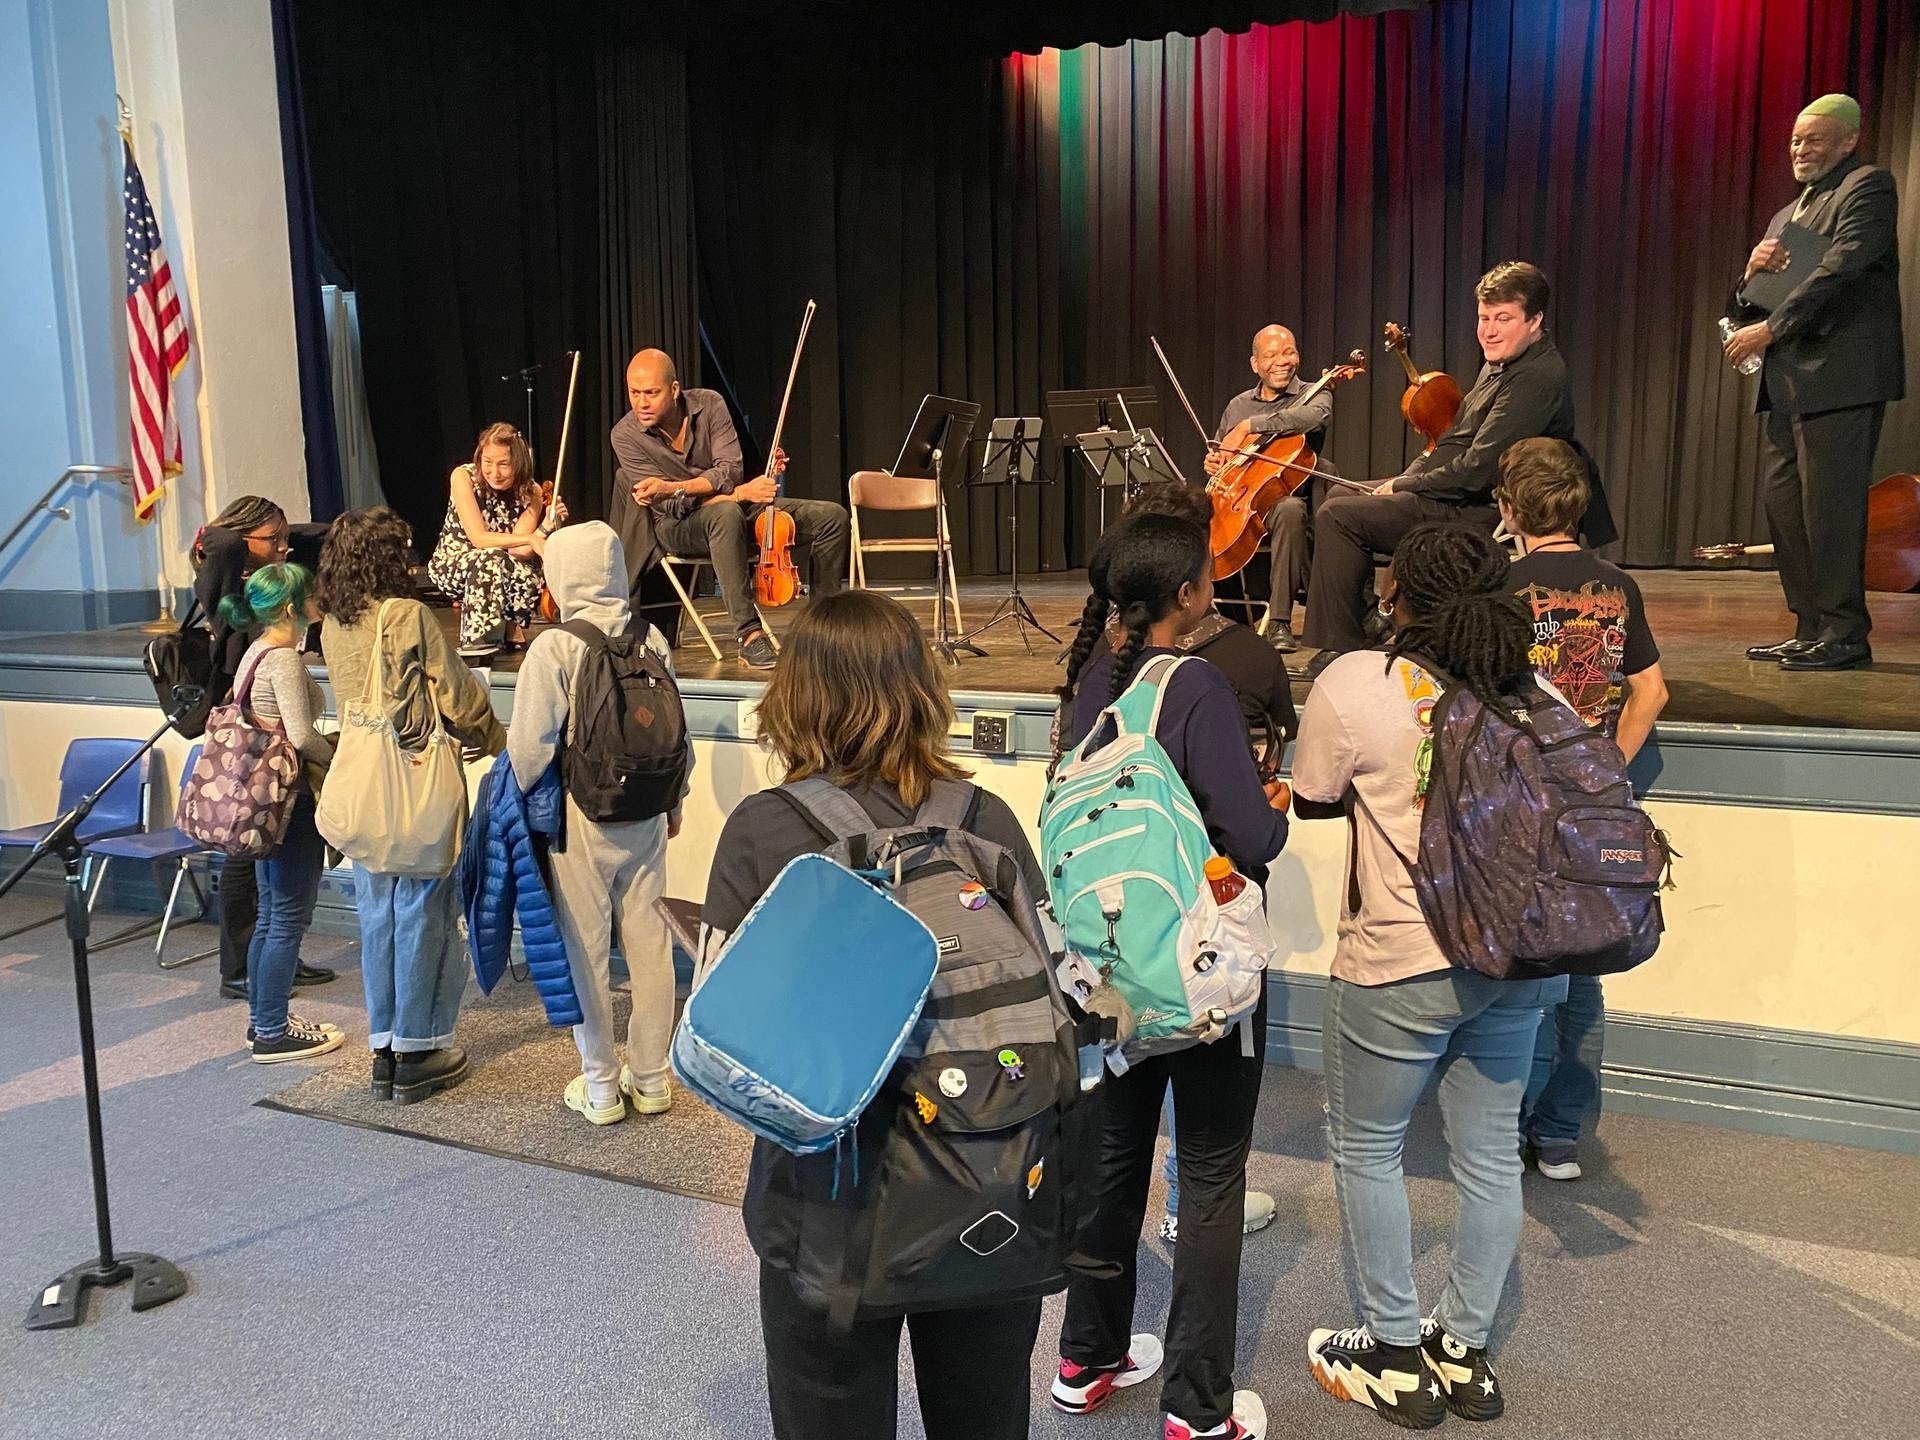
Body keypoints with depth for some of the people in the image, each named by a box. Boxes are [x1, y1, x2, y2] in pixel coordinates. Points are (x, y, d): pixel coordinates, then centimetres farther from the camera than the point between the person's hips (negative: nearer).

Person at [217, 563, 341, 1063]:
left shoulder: (257, 652, 12)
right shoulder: (284, 658, -17)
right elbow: (301, 735, -23)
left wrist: (325, 748, 10)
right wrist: (335, 757, -6)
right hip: (292, 797, -10)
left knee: (271, 912, 17)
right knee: (290, 916, -1)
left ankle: (263, 1020, 26)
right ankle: (273, 1033, 7)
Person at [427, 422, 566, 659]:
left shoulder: (531, 492, -9)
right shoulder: (463, 477, -18)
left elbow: (518, 551, -18)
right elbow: (478, 538, -26)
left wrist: (547, 526, -35)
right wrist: (530, 539, -36)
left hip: (495, 569, 3)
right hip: (449, 565, -3)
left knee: (531, 572, -31)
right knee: (491, 559, -36)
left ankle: (510, 627, -3)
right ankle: (476, 641, -29)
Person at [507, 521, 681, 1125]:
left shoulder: (553, 647, -14)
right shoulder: (652, 640, -1)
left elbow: (530, 745, -14)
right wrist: (673, 801, 18)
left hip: (579, 818, -4)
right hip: (645, 814, 4)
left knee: (584, 950, 9)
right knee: (648, 943, 12)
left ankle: (600, 1087, 19)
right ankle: (650, 1079, 24)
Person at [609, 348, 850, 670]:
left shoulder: (709, 404, -8)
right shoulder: (625, 435, -13)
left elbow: (731, 471, -16)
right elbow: (672, 505, -17)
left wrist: (672, 487, -31)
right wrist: (739, 493, -26)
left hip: (737, 506, 4)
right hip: (677, 526, -4)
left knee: (833, 516, -11)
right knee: (727, 513, -42)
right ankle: (750, 635, -42)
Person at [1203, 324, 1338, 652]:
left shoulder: (1315, 395, 5)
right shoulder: (1237, 405, 19)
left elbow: (1314, 416, -22)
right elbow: (1218, 452, 31)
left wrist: (1252, 425, -26)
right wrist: (1212, 462, 5)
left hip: (1285, 497, -4)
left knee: (1290, 510, -39)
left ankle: (1280, 621, -36)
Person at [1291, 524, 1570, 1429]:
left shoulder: (1355, 683, -15)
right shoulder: (1534, 684, -1)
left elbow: (1310, 801, -3)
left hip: (1400, 965, -5)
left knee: (1365, 1150, 14)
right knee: (1490, 1153, 16)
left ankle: (1398, 1357, 25)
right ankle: (1465, 1351, 33)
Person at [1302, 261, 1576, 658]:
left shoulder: (1537, 378, -22)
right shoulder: (1500, 364, 12)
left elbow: (1479, 469, -26)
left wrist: (1403, 486, -14)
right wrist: (1405, 478, 4)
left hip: (1479, 514, -11)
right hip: (1461, 495, 11)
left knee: (1336, 516, -18)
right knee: (1341, 495, 20)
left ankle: (1344, 650, -10)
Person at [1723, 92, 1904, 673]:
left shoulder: (1868, 187, -1)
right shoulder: (1788, 214, 24)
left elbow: (1841, 268, -16)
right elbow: (1743, 309, 21)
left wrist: (1771, 328, -20)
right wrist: (1753, 272, 1)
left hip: (1840, 374, -9)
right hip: (1787, 382, 9)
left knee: (1829, 503, -10)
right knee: (1782, 502, 8)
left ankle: (1844, 635, -4)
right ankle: (1811, 629, 15)